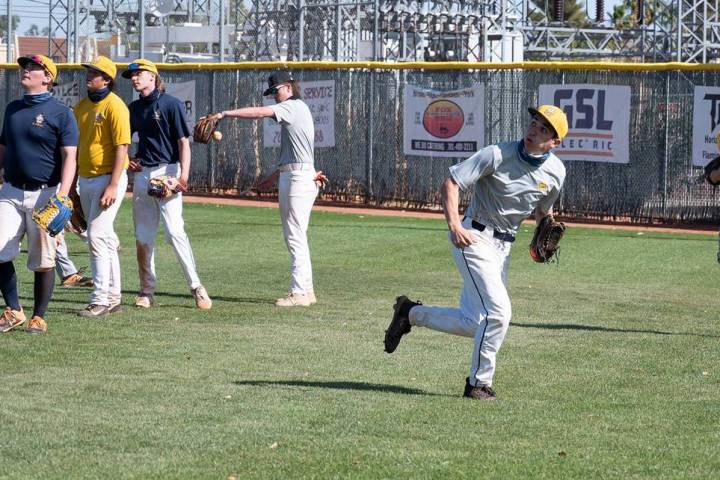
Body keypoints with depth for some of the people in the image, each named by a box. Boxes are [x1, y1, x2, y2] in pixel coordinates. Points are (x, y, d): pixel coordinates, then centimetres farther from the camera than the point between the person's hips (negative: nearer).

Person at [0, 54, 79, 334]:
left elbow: (69, 157, -10)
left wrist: (62, 197, -21)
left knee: (43, 261, 1)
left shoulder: (60, 113, -4)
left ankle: (39, 317, 11)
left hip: (44, 195, -5)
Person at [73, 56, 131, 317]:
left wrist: (112, 186, -23)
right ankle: (112, 297, 19)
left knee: (97, 237, -13)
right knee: (105, 238, 13)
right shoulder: (81, 106, 12)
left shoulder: (115, 106, -12)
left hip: (108, 179, -8)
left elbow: (121, 147, -17)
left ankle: (100, 300, -11)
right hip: (86, 180, 8)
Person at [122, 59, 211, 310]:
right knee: (143, 237, 6)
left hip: (167, 172, -6)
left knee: (174, 231, -15)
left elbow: (184, 142, -9)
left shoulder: (171, 104, -5)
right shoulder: (134, 108, 14)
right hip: (141, 174, 6)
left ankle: (196, 287, -9)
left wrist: (183, 175, -19)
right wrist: (126, 159, 8)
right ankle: (146, 292, 14)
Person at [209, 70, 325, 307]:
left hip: (299, 178, -11)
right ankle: (306, 290, 16)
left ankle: (299, 292, -11)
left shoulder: (294, 106, -8)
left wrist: (226, 113, -24)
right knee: (293, 236, 12)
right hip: (290, 177, 11)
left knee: (295, 236, -11)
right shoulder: (295, 110, 22)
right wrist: (274, 176, 27)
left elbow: (260, 112, -22)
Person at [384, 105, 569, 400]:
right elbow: (451, 182, -17)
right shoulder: (497, 155, -17)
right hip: (474, 239, -7)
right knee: (497, 313, -17)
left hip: (503, 247, 7)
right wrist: (454, 225, -29)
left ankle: (411, 312, 29)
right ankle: (480, 384, 1)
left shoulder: (555, 171, 0)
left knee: (473, 324, 9)